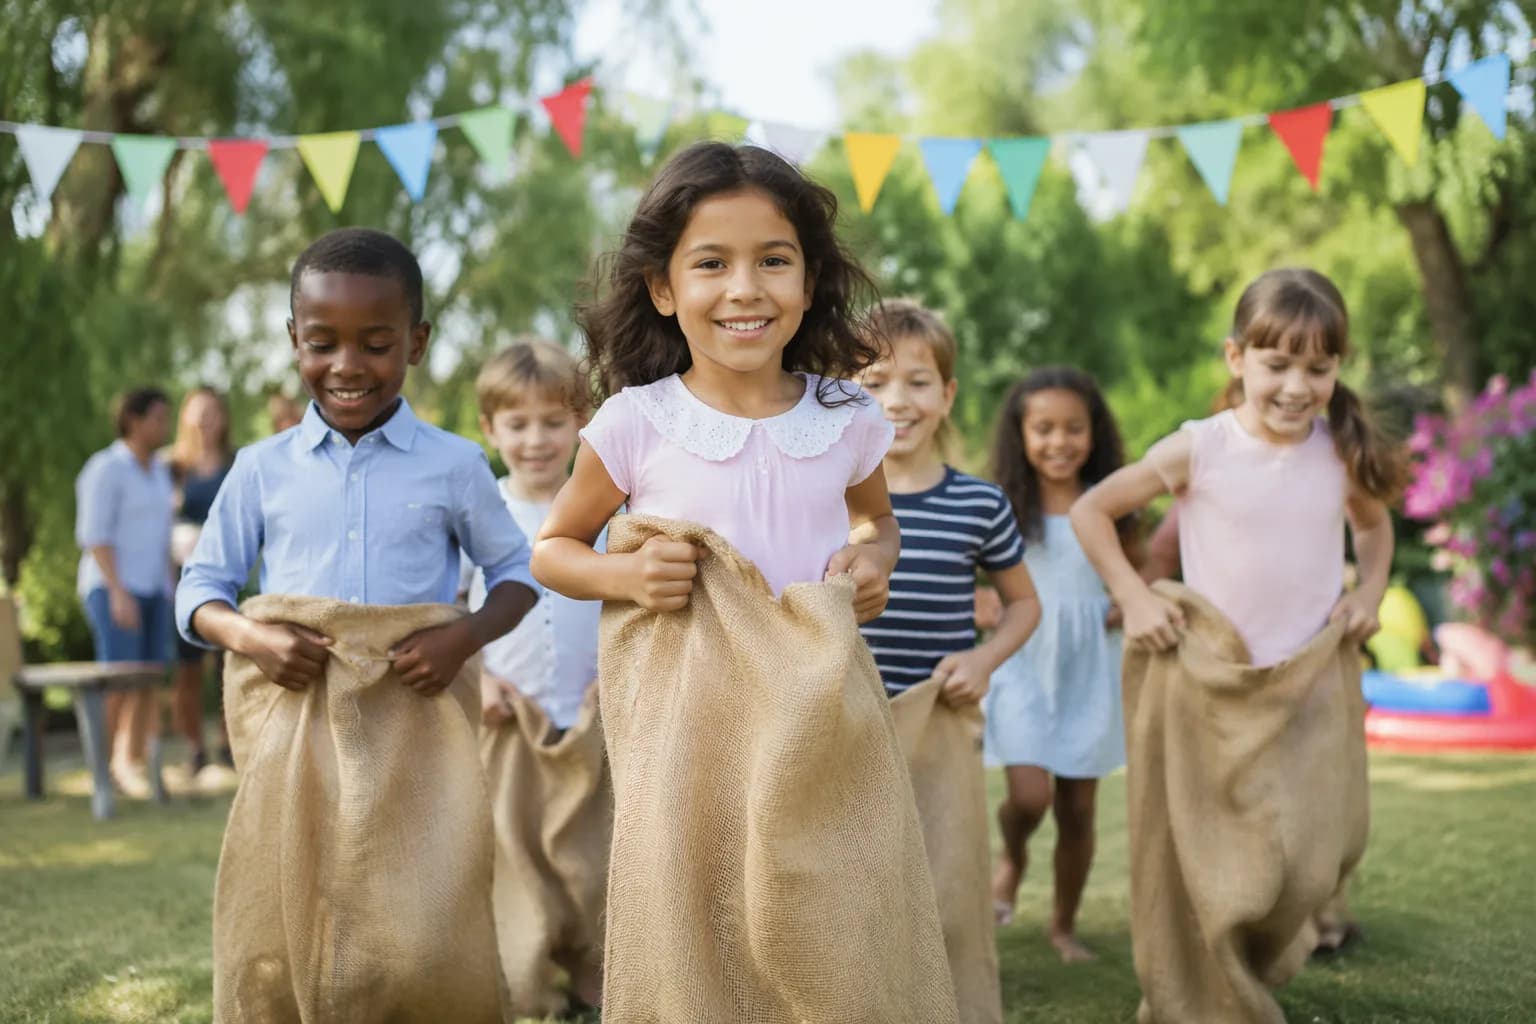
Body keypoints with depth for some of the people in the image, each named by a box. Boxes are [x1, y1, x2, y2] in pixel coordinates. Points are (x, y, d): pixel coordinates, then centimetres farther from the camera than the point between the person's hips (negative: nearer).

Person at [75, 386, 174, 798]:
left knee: (151, 683, 2)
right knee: (120, 683, -11)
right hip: (113, 589, -7)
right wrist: (118, 593, -20)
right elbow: (94, 535, -14)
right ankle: (105, 768, -2)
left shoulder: (158, 470, 14)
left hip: (153, 589, 7)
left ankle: (134, 765, 7)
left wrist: (169, 590, 13)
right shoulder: (106, 469, -9)